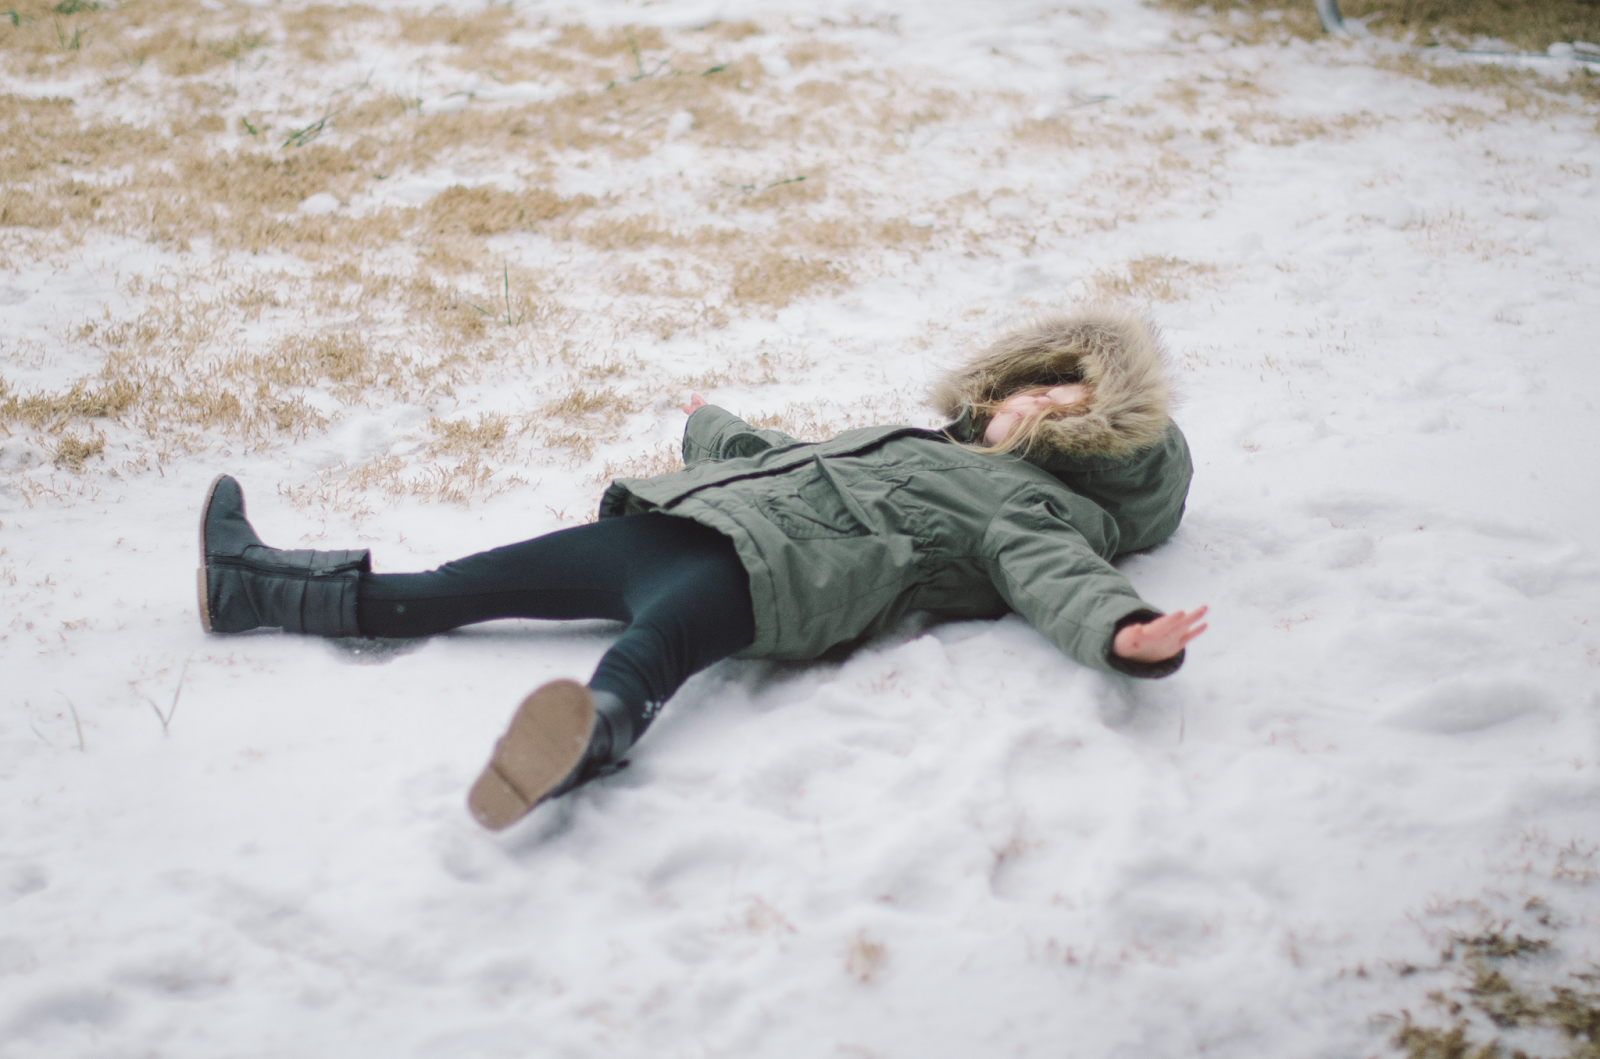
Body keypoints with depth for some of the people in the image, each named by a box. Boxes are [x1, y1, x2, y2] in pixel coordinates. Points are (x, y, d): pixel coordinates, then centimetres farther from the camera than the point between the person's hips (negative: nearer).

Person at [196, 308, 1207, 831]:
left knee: (658, 633, -44)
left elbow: (1058, 576, -11)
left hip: (776, 567, -8)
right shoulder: (928, 444, 34)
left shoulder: (1029, 504, 10)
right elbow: (797, 460, 44)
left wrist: (1121, 632, -34)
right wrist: (712, 426, 61)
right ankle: (260, 587, 13)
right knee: (477, 584, 8)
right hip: (688, 523, 8)